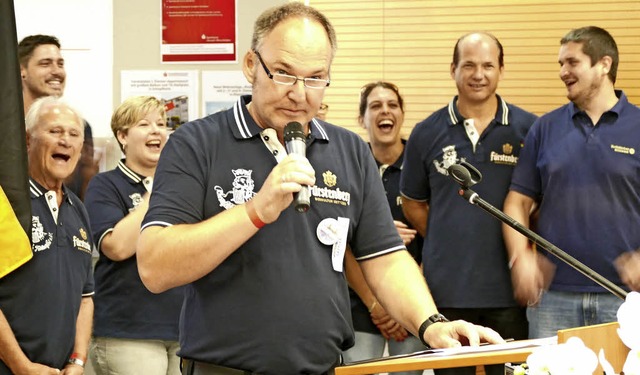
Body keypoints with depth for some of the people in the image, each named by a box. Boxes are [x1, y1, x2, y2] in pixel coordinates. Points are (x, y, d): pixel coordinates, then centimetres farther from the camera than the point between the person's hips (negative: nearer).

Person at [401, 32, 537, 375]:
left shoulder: (528, 129, 1)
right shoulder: (426, 134, 5)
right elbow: (413, 203, 14)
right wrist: (449, 243, 6)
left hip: (509, 290, -1)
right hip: (446, 291, 1)